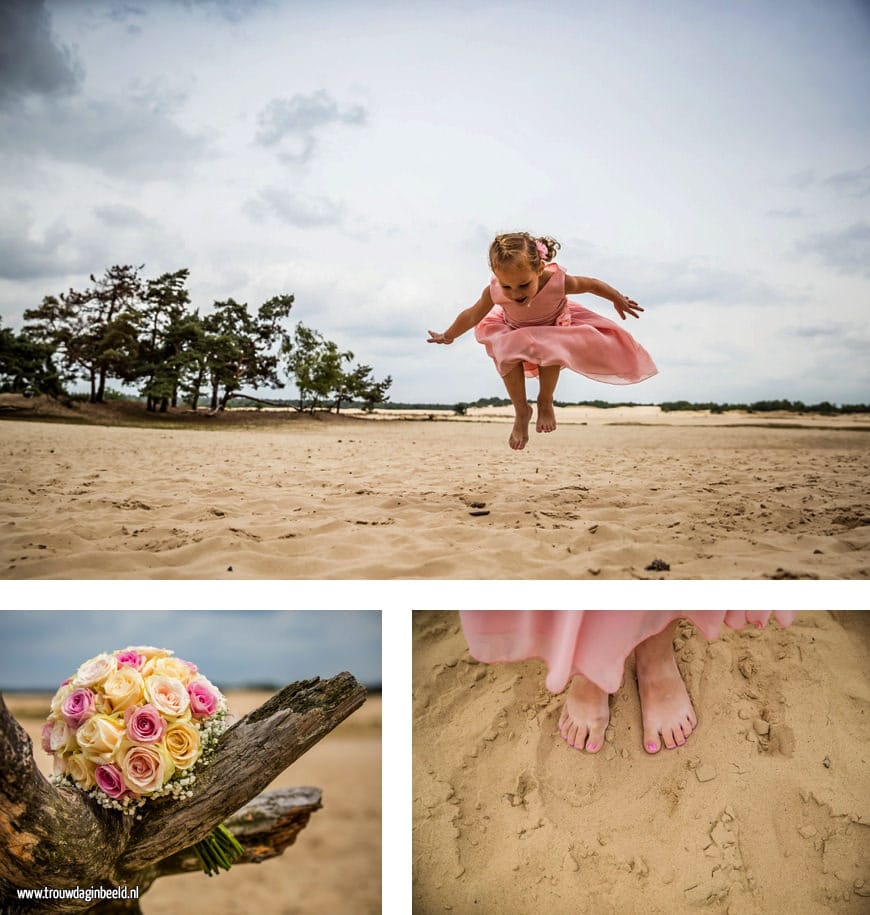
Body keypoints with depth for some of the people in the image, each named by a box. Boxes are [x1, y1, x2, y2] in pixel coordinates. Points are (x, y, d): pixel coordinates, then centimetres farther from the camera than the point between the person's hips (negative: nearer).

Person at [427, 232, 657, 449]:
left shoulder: (557, 281, -36)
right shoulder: (494, 292, -33)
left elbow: (591, 284, -15)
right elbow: (471, 316, -13)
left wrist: (618, 300, 1)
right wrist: (447, 337, 1)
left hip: (554, 326, -1)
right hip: (515, 332, 1)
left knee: (551, 351, -33)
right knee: (507, 354, -31)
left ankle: (545, 402, -5)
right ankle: (521, 411, -9)